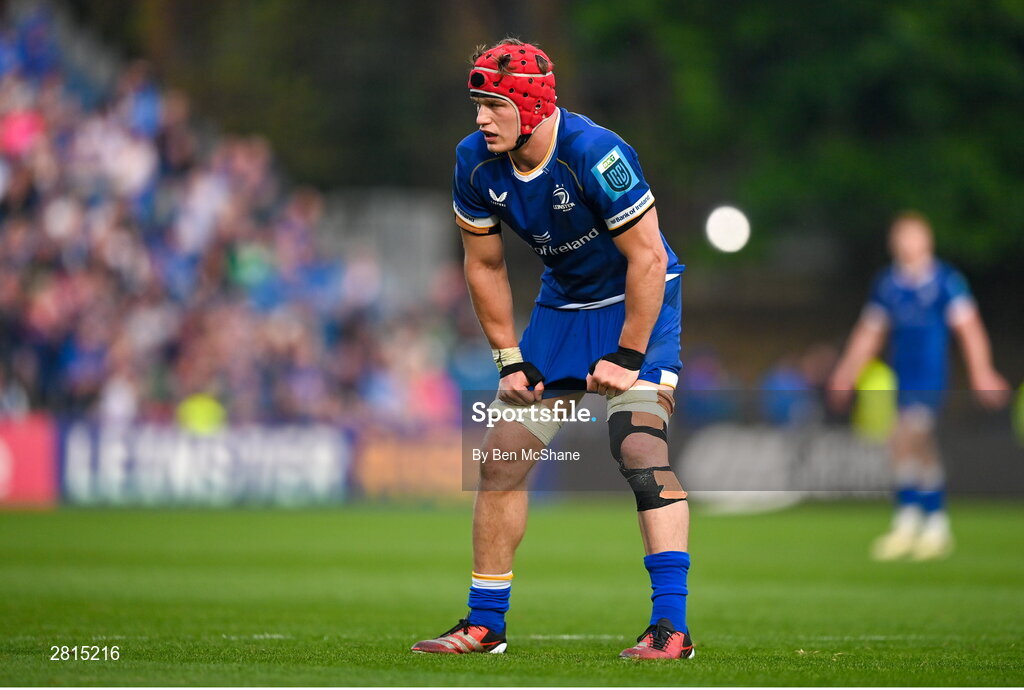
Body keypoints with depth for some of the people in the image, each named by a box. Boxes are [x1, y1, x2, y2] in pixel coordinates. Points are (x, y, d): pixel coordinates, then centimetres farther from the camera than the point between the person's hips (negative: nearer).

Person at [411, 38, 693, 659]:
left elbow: (647, 259, -25)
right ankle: (485, 624, 14)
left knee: (640, 448, -23)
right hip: (563, 303, 6)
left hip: (640, 303, -6)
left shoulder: (593, 154, -30)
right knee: (502, 459, 3)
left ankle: (671, 627, -23)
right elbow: (485, 266, 3)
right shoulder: (476, 162, -11)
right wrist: (510, 359, 1)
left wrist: (627, 358, -21)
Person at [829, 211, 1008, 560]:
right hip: (903, 377, 5)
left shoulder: (946, 280, -5)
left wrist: (982, 373, -11)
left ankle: (906, 524, -14)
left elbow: (968, 327, -5)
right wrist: (847, 373, 13)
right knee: (922, 448, 8)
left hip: (931, 375, -5)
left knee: (905, 438, -18)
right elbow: (869, 331, 17)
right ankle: (936, 529, 15)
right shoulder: (887, 283, 10)